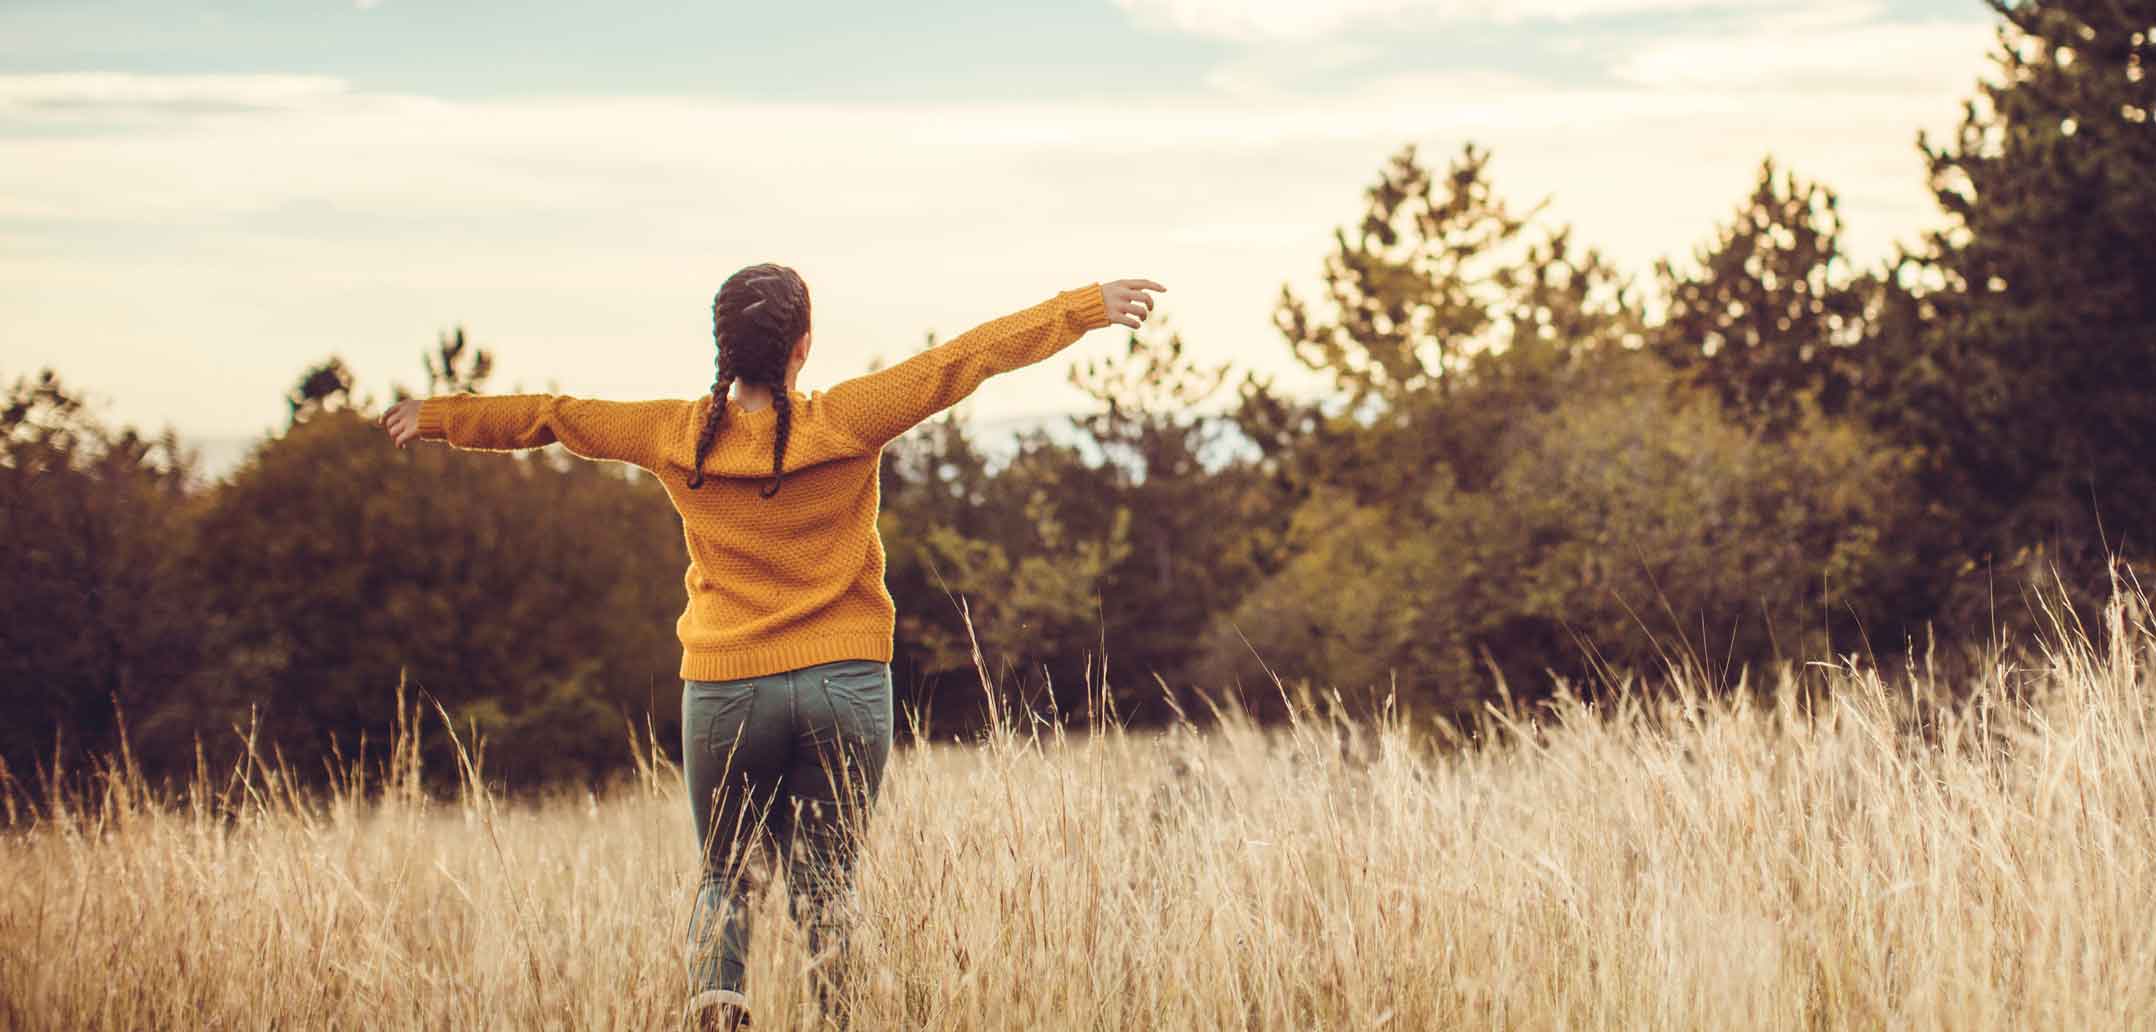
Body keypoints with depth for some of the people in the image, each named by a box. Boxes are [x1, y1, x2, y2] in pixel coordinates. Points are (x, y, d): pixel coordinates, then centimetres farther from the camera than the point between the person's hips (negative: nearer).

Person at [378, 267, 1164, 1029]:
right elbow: (968, 358, -4)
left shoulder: (679, 437, -1)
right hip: (845, 682, -1)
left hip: (725, 686, 1)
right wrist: (1088, 307, 0)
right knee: (823, 883, 11)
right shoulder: (848, 422, -6)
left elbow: (548, 417, 13)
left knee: (725, 875, 16)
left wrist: (436, 416, 27)